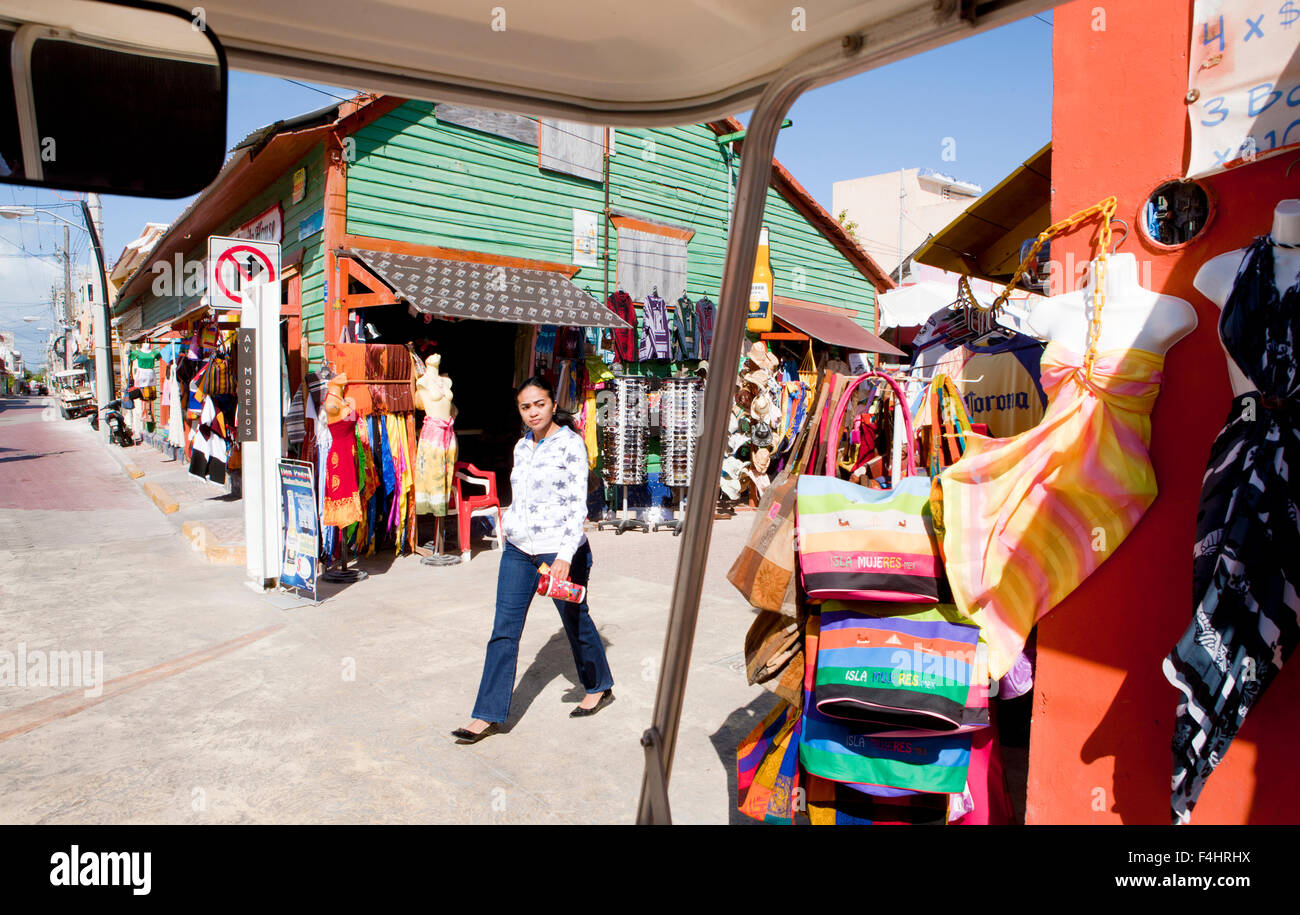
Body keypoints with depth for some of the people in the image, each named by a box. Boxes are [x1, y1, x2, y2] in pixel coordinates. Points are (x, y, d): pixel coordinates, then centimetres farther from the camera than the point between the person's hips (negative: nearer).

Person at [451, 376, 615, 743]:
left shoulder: (570, 444, -11)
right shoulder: (522, 447, 10)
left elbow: (578, 504, -16)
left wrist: (565, 555, -24)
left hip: (560, 550, -6)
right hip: (518, 548, 6)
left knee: (576, 621, 11)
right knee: (504, 630, 2)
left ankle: (599, 688, 34)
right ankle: (488, 715, 9)